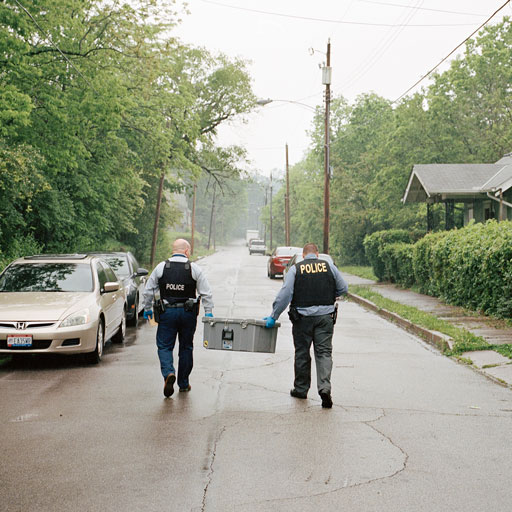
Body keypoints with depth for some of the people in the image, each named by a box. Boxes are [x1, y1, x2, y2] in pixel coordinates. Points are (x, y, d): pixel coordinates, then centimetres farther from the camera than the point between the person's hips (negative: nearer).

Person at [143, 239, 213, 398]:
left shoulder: (161, 267, 0)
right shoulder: (194, 269, -3)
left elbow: (149, 290, 5)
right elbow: (206, 293, -3)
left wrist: (147, 308, 16)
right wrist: (208, 312, 4)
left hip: (167, 312, 0)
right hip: (188, 313, 0)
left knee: (164, 346, 6)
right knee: (186, 348, 12)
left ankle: (169, 373, -20)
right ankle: (183, 384, 19)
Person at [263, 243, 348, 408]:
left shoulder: (295, 269, -3)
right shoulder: (329, 266, 3)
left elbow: (285, 294, -10)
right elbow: (343, 289, 7)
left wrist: (273, 316, -6)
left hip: (303, 317, -1)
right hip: (325, 316, 1)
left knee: (302, 353, 11)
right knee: (324, 352, 2)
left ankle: (301, 389, 20)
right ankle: (324, 387, -14)